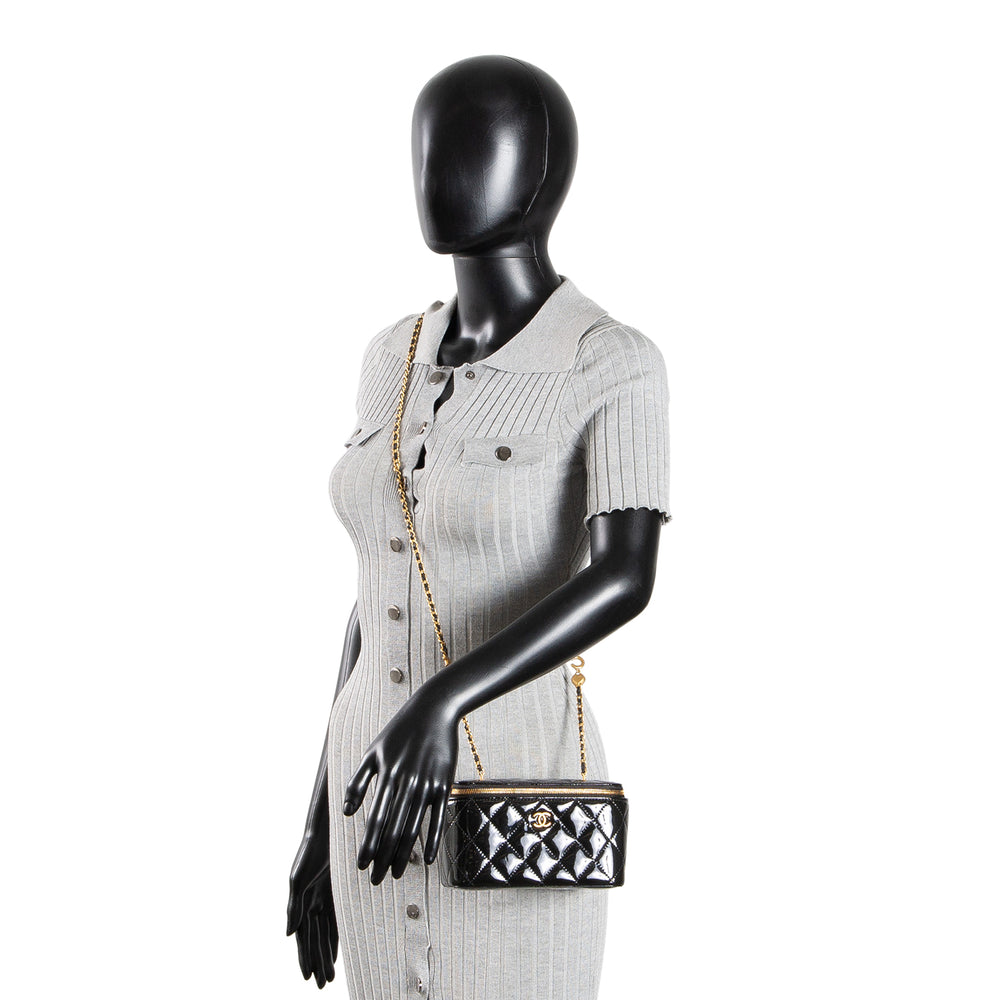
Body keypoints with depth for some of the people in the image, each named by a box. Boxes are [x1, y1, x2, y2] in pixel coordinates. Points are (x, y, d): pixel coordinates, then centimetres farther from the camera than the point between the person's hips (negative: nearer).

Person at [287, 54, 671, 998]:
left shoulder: (614, 366, -13)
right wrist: (324, 818, 14)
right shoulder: (395, 360, 8)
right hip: (389, 791, 7)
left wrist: (443, 702, -42)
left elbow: (625, 580, -28)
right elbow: (382, 595, 12)